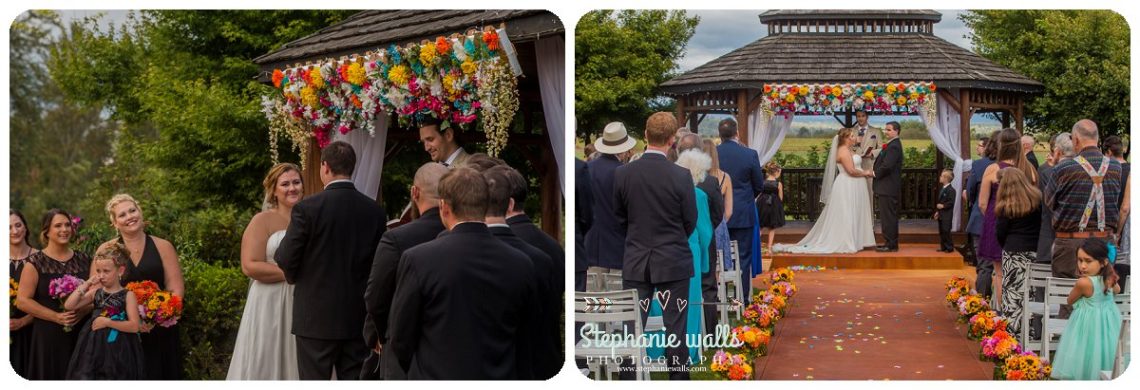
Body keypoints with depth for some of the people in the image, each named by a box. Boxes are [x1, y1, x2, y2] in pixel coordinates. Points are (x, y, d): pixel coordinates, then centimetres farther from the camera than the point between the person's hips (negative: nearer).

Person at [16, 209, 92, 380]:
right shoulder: (36, 262, -2)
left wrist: (84, 310, -8)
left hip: (81, 334, 3)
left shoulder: (83, 260, 10)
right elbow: (22, 300, -7)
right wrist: (56, 317, -14)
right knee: (52, 377, -3)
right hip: (48, 335, -3)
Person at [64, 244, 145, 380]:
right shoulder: (96, 292, 9)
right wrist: (85, 285, -2)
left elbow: (134, 326, -14)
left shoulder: (128, 295, -5)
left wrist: (107, 322, -17)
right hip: (94, 348, 4)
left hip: (117, 351, -4)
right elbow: (68, 306, 2)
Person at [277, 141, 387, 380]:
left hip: (316, 317, -4)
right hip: (358, 317, 4)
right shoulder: (375, 210, 0)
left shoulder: (307, 208, -12)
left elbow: (285, 260, -8)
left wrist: (294, 278, 13)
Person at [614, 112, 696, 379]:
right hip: (673, 262, -2)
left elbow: (619, 217, 6)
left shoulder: (622, 174, -6)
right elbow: (690, 222, -3)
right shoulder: (681, 176, -13)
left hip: (636, 262, 2)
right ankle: (678, 379, 10)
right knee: (675, 327, 6)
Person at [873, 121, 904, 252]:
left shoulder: (893, 146, -17)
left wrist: (876, 174, -11)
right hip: (889, 188, 11)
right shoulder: (893, 145, 16)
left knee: (888, 217, -7)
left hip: (888, 188, -11)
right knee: (891, 217, 14)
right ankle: (891, 244, 21)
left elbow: (887, 166, -25)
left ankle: (890, 245, -4)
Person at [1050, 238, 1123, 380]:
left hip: (1090, 323, -7)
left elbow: (1070, 300, -9)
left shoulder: (1084, 282, -28)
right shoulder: (1109, 277, -8)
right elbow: (1117, 290, 17)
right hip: (1108, 321, 7)